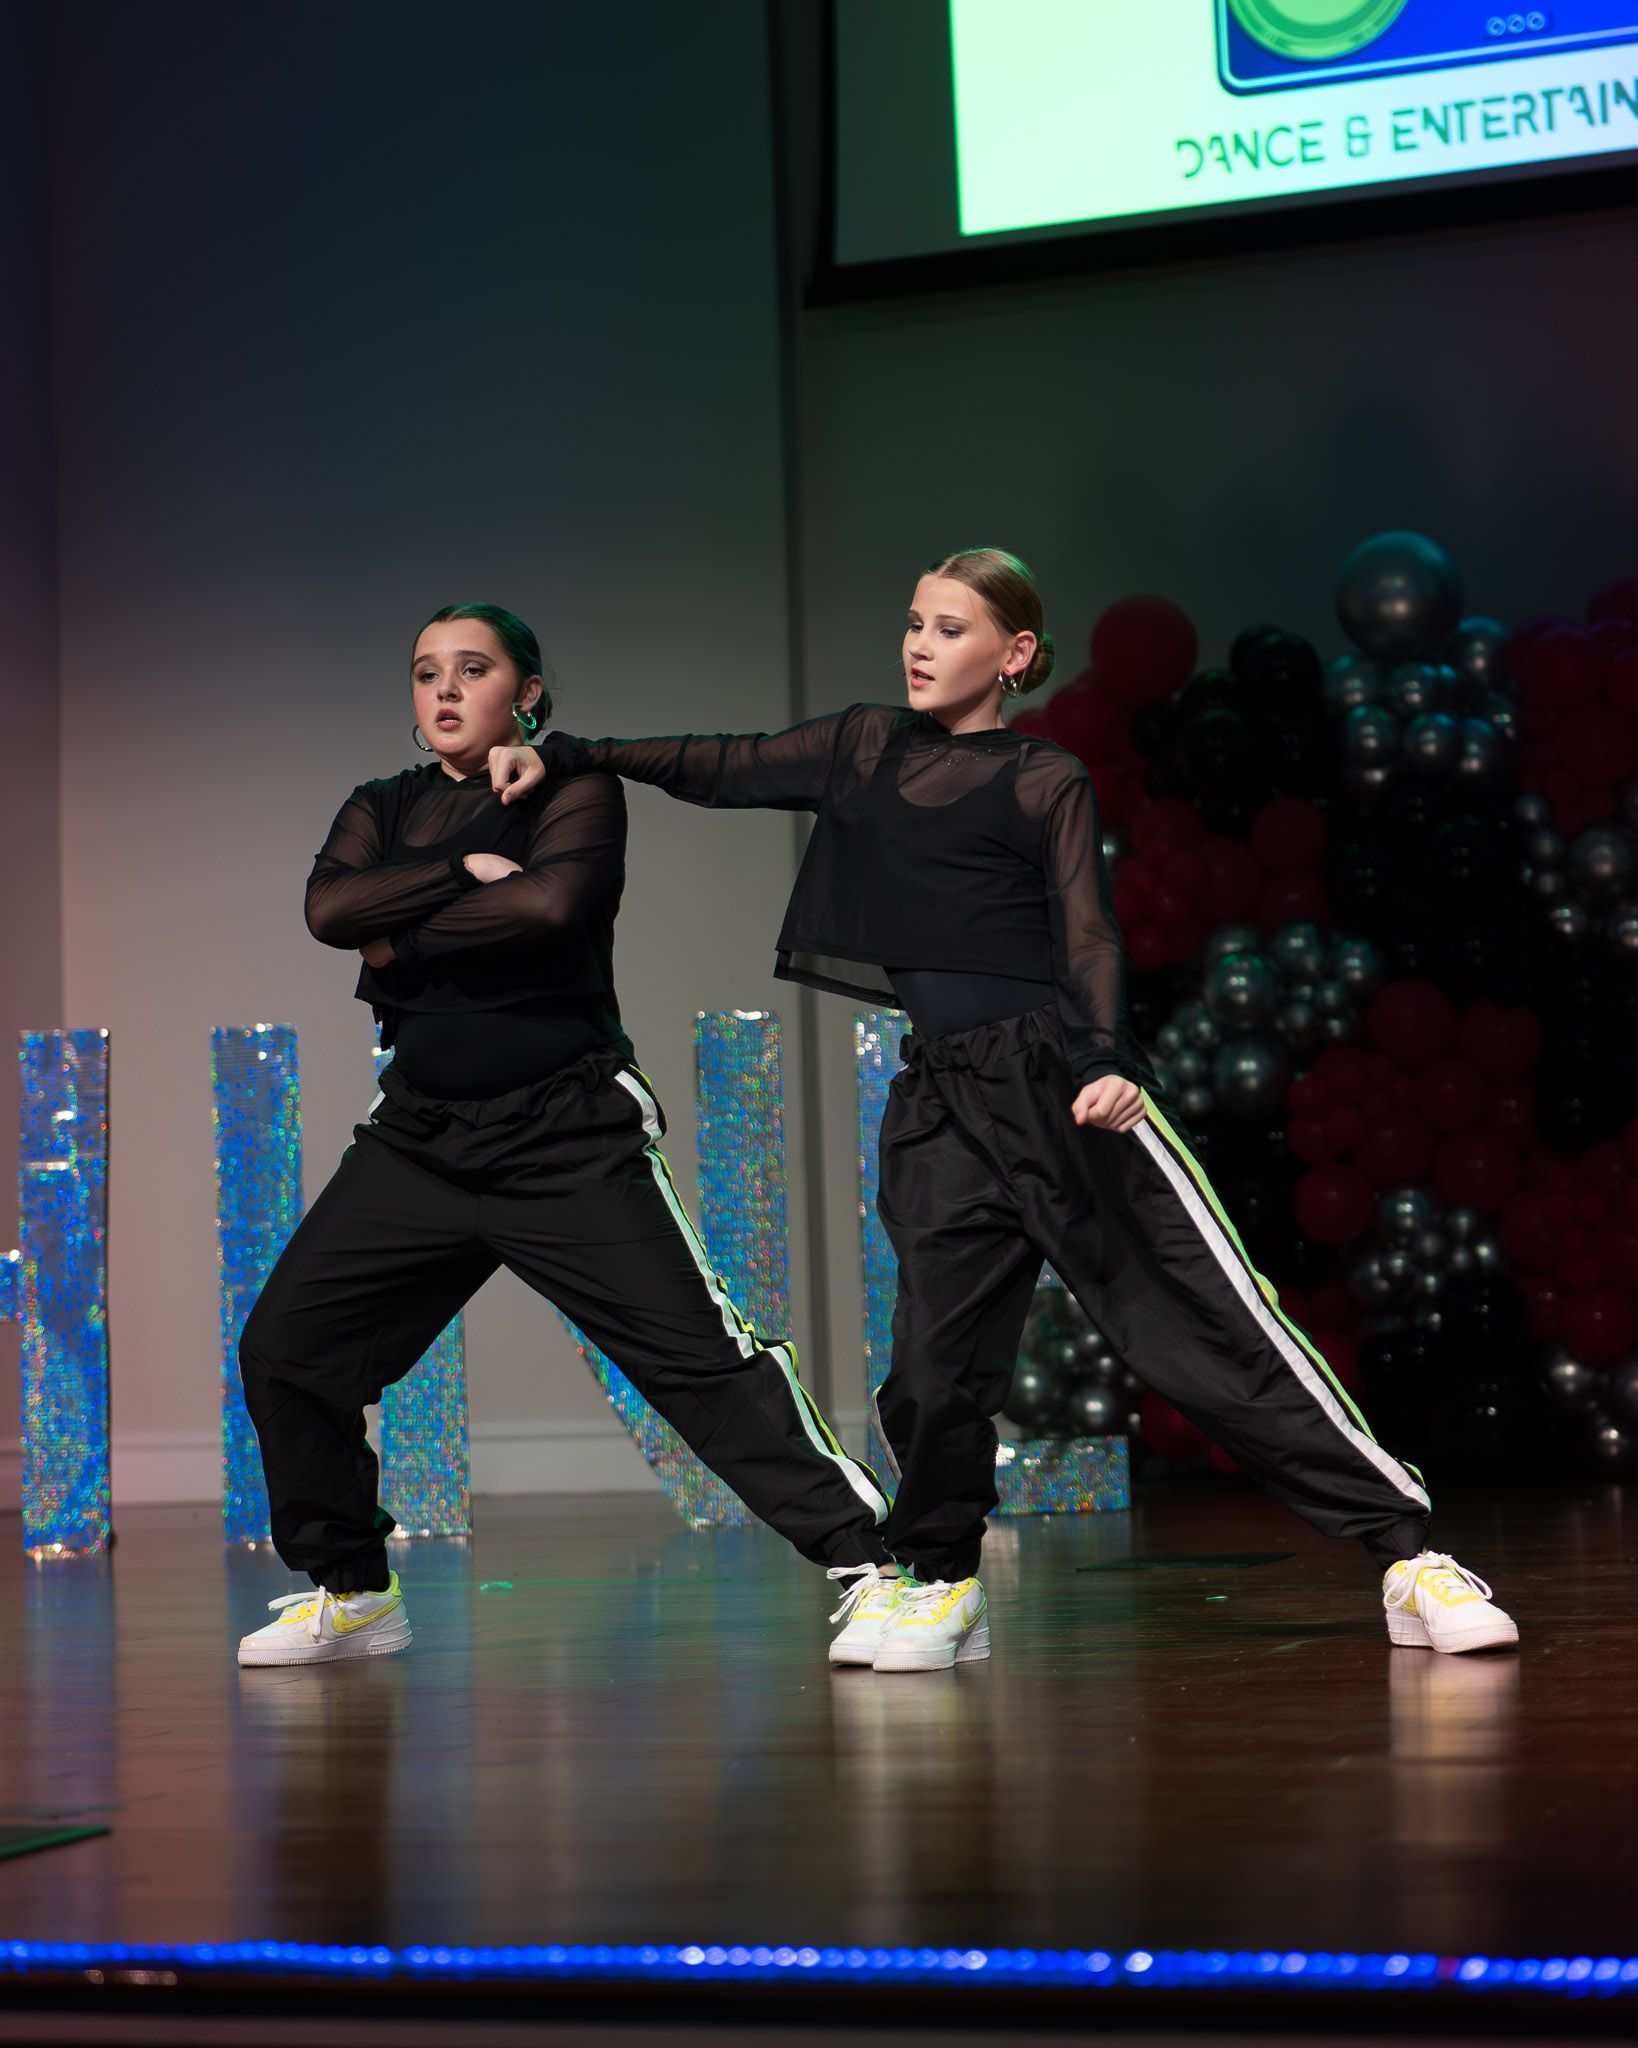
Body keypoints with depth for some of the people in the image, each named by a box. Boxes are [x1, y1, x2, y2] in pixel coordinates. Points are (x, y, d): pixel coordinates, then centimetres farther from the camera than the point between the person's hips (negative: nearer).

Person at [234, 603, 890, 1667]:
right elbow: (330, 908, -7)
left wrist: (403, 946, -11)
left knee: (696, 1352, -13)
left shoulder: (576, 789, -1)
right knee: (283, 1344, 2)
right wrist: (468, 871, -14)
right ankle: (352, 1594, 18)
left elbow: (554, 900, -22)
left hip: (569, 1135, -5)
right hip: (419, 1134, 6)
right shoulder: (383, 811, 14)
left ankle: (867, 1551, -8)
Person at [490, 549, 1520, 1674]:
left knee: (1220, 1324, -8)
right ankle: (938, 1582, 22)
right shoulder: (866, 746, 17)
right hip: (941, 1096, 4)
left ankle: (1412, 1559, -4)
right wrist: (563, 756, 11)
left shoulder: (1048, 781, 3)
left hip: (1060, 1074, -4)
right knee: (937, 1356, -2)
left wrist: (1106, 1060, -22)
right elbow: (726, 767, 19)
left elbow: (1089, 938, -5)